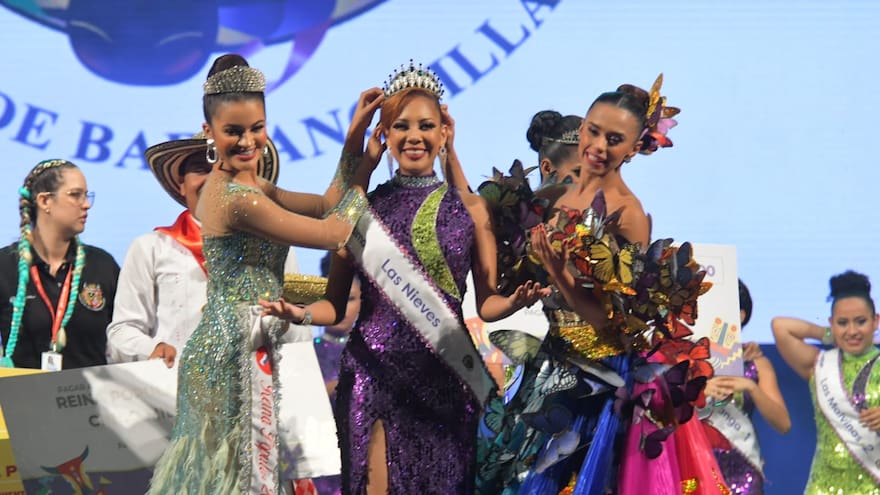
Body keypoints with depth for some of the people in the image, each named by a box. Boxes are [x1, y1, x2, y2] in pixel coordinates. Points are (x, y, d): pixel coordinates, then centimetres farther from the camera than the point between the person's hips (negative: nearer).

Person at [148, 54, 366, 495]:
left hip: (222, 342, 10)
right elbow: (334, 234, -15)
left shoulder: (247, 186, 11)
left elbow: (326, 204, 9)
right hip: (236, 349, -10)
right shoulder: (237, 198, -19)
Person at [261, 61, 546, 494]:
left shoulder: (469, 208, 5)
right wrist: (302, 313, -18)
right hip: (373, 373, -1)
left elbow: (485, 303, 4)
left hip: (445, 377, 1)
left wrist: (513, 302, -17)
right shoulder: (362, 209, 3)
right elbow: (335, 305, 3)